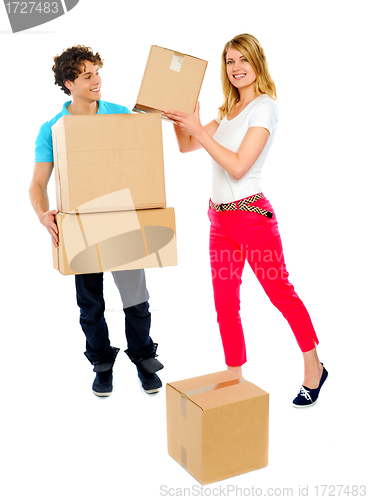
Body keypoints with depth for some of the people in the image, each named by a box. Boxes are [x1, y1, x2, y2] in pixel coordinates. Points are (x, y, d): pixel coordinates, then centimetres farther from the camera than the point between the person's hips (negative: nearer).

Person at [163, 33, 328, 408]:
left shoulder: (264, 107, -8)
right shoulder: (229, 110, 16)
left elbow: (238, 166, -18)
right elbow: (186, 146, 18)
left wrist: (198, 129, -18)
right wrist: (179, 118, 1)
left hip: (252, 215, -7)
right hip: (220, 218, 8)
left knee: (280, 293, 5)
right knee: (225, 304, 9)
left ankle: (314, 369, 24)